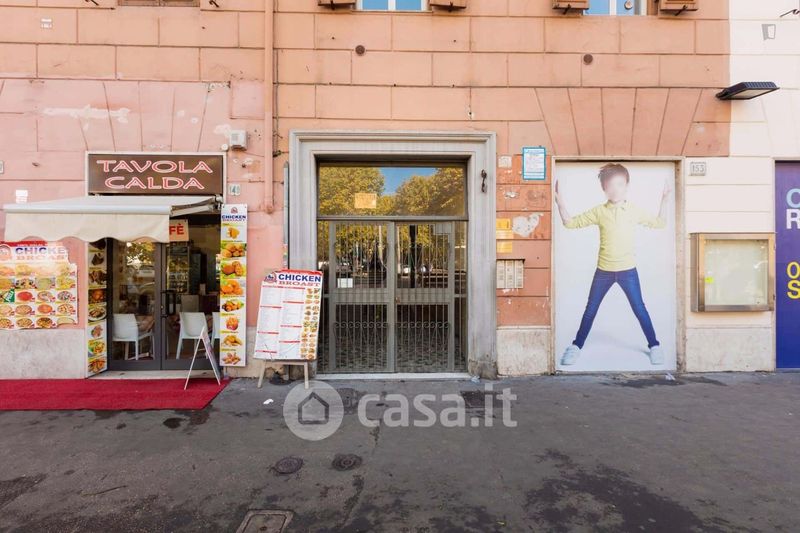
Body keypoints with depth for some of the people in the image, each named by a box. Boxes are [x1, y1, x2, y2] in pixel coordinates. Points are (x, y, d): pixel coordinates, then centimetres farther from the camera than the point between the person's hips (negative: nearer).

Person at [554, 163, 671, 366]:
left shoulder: (635, 211, 1)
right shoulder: (598, 211, -3)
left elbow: (659, 223, 12)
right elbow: (571, 223, -4)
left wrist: (665, 200, 4)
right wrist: (560, 202, -13)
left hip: (628, 270, 0)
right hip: (603, 270, 0)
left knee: (639, 309, 8)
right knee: (590, 310, 9)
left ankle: (654, 345, 27)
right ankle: (576, 346, 20)